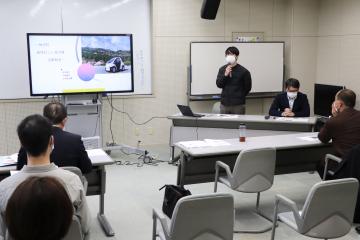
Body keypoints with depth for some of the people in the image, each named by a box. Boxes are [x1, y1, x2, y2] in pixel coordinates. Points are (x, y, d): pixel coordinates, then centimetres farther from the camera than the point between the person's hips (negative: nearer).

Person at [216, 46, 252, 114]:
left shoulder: (243, 71, -6)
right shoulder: (222, 69, 7)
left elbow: (247, 87, 2)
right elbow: (218, 84, 0)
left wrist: (240, 97, 6)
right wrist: (225, 75, -14)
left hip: (238, 105, -3)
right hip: (224, 104, 3)